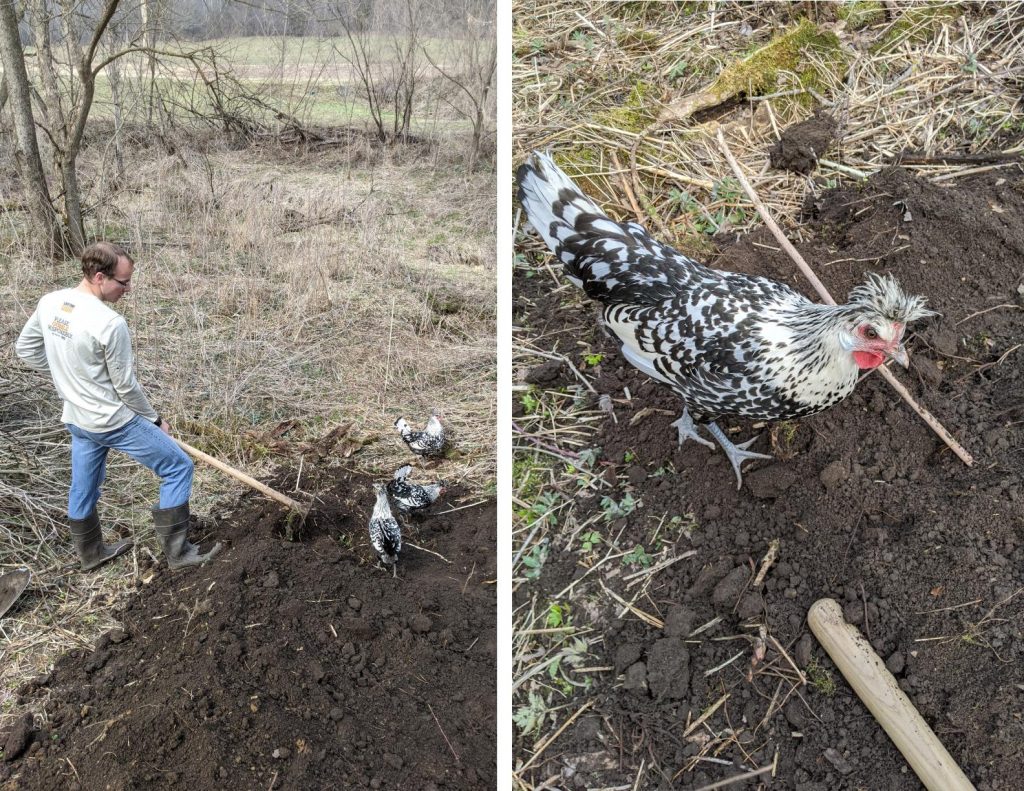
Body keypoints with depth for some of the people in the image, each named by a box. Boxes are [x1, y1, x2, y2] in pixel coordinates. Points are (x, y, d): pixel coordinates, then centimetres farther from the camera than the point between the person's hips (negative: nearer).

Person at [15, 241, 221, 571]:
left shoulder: (49, 303, -4)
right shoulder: (110, 323, -26)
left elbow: (25, 348, 11)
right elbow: (126, 387, -18)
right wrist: (155, 420, -3)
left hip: (76, 419, 8)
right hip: (113, 421, -8)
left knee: (83, 487, 23)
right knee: (178, 467, 3)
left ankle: (90, 553, 42)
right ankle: (177, 552, 7)